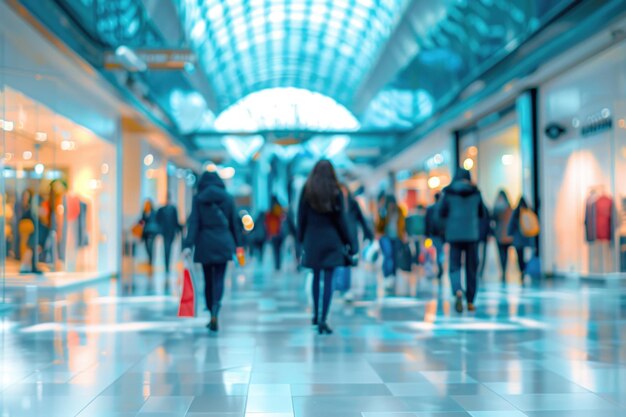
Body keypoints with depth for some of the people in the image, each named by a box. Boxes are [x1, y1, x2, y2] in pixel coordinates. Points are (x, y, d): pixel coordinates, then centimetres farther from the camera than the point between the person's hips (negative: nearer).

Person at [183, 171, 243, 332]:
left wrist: (188, 245, -11)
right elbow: (234, 222, 8)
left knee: (208, 280, 12)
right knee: (219, 279, -2)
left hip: (205, 244, 0)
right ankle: (215, 312, -23)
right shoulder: (227, 198, 5)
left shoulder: (198, 198, 1)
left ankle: (212, 315, 16)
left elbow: (194, 222, -6)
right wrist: (238, 244, 15)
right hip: (223, 243, 0)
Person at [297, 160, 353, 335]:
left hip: (312, 238, 2)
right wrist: (348, 243, 4)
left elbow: (301, 217, 0)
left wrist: (301, 239, 9)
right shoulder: (335, 191, -4)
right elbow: (341, 219, -3)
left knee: (316, 277, 18)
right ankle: (323, 320, -7)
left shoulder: (307, 190, -1)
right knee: (328, 280, -1)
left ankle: (316, 315, 27)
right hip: (331, 239, -2)